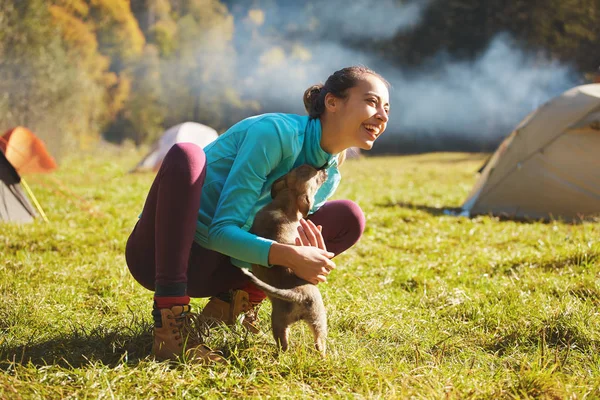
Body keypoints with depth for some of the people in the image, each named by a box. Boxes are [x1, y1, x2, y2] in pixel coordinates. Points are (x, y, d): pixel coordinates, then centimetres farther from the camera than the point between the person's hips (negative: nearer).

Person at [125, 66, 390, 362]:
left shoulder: (329, 177, 2)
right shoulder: (276, 131, -20)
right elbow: (222, 229, -23)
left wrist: (307, 257, -19)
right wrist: (291, 256, -35)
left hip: (211, 274, 6)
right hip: (159, 255, -6)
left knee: (349, 217, -2)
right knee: (185, 154, -35)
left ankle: (233, 302, 0)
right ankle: (170, 323, -34)